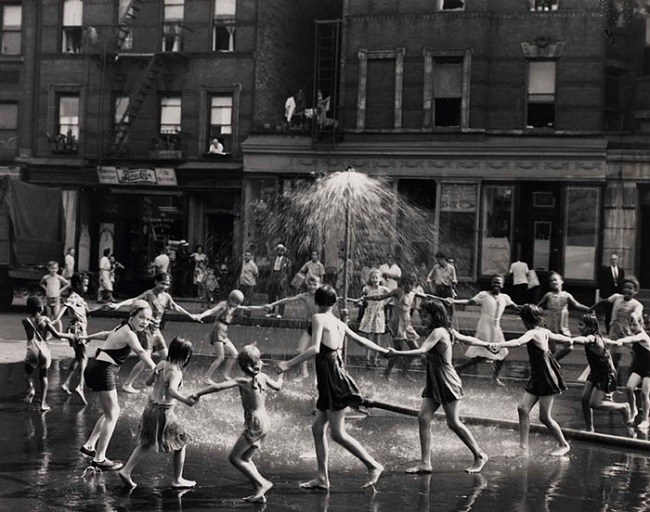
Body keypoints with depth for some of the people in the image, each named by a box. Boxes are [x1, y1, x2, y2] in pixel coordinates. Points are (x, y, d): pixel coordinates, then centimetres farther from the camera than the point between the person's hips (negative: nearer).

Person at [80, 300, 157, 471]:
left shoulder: (123, 328, 15)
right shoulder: (129, 334, -16)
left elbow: (107, 334, 35)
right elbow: (141, 352, -34)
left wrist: (88, 337, 53)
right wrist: (155, 369, -48)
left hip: (96, 368, 10)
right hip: (103, 371, -10)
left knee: (111, 411, 18)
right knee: (112, 414, -5)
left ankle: (89, 446, 24)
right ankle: (99, 458, -3)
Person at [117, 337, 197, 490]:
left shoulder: (161, 364, 3)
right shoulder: (176, 372, -19)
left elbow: (148, 382, 15)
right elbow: (172, 391, -36)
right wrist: (186, 400, -35)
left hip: (150, 407, 8)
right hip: (163, 412, -7)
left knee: (146, 443, 21)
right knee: (181, 444, 10)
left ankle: (126, 471, 12)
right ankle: (177, 480, 16)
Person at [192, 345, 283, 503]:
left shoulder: (243, 381, -14)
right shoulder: (263, 377, 3)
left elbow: (218, 387, -21)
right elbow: (277, 386, 20)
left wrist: (198, 394, -13)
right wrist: (282, 373, 39)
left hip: (254, 424, -8)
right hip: (264, 423, 8)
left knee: (234, 458, -1)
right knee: (246, 458, 15)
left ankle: (262, 483, -6)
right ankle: (259, 493, 10)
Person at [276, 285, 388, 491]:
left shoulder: (318, 319, -8)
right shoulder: (339, 324, 13)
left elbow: (315, 349, -21)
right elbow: (361, 340, 25)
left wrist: (289, 364, -22)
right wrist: (383, 350, 40)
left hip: (333, 378, -8)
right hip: (328, 381, 8)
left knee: (338, 433, -6)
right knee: (317, 428, 10)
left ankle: (374, 466, -1)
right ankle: (322, 478, 11)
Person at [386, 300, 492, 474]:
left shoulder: (438, 332, -17)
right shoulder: (446, 331, 11)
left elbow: (421, 351, -28)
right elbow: (467, 339, 22)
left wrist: (396, 353, -30)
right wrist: (486, 344, 36)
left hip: (447, 382, -9)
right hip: (434, 383, 9)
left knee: (453, 422, -2)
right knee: (423, 418, 0)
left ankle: (480, 456, 13)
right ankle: (425, 463, 0)